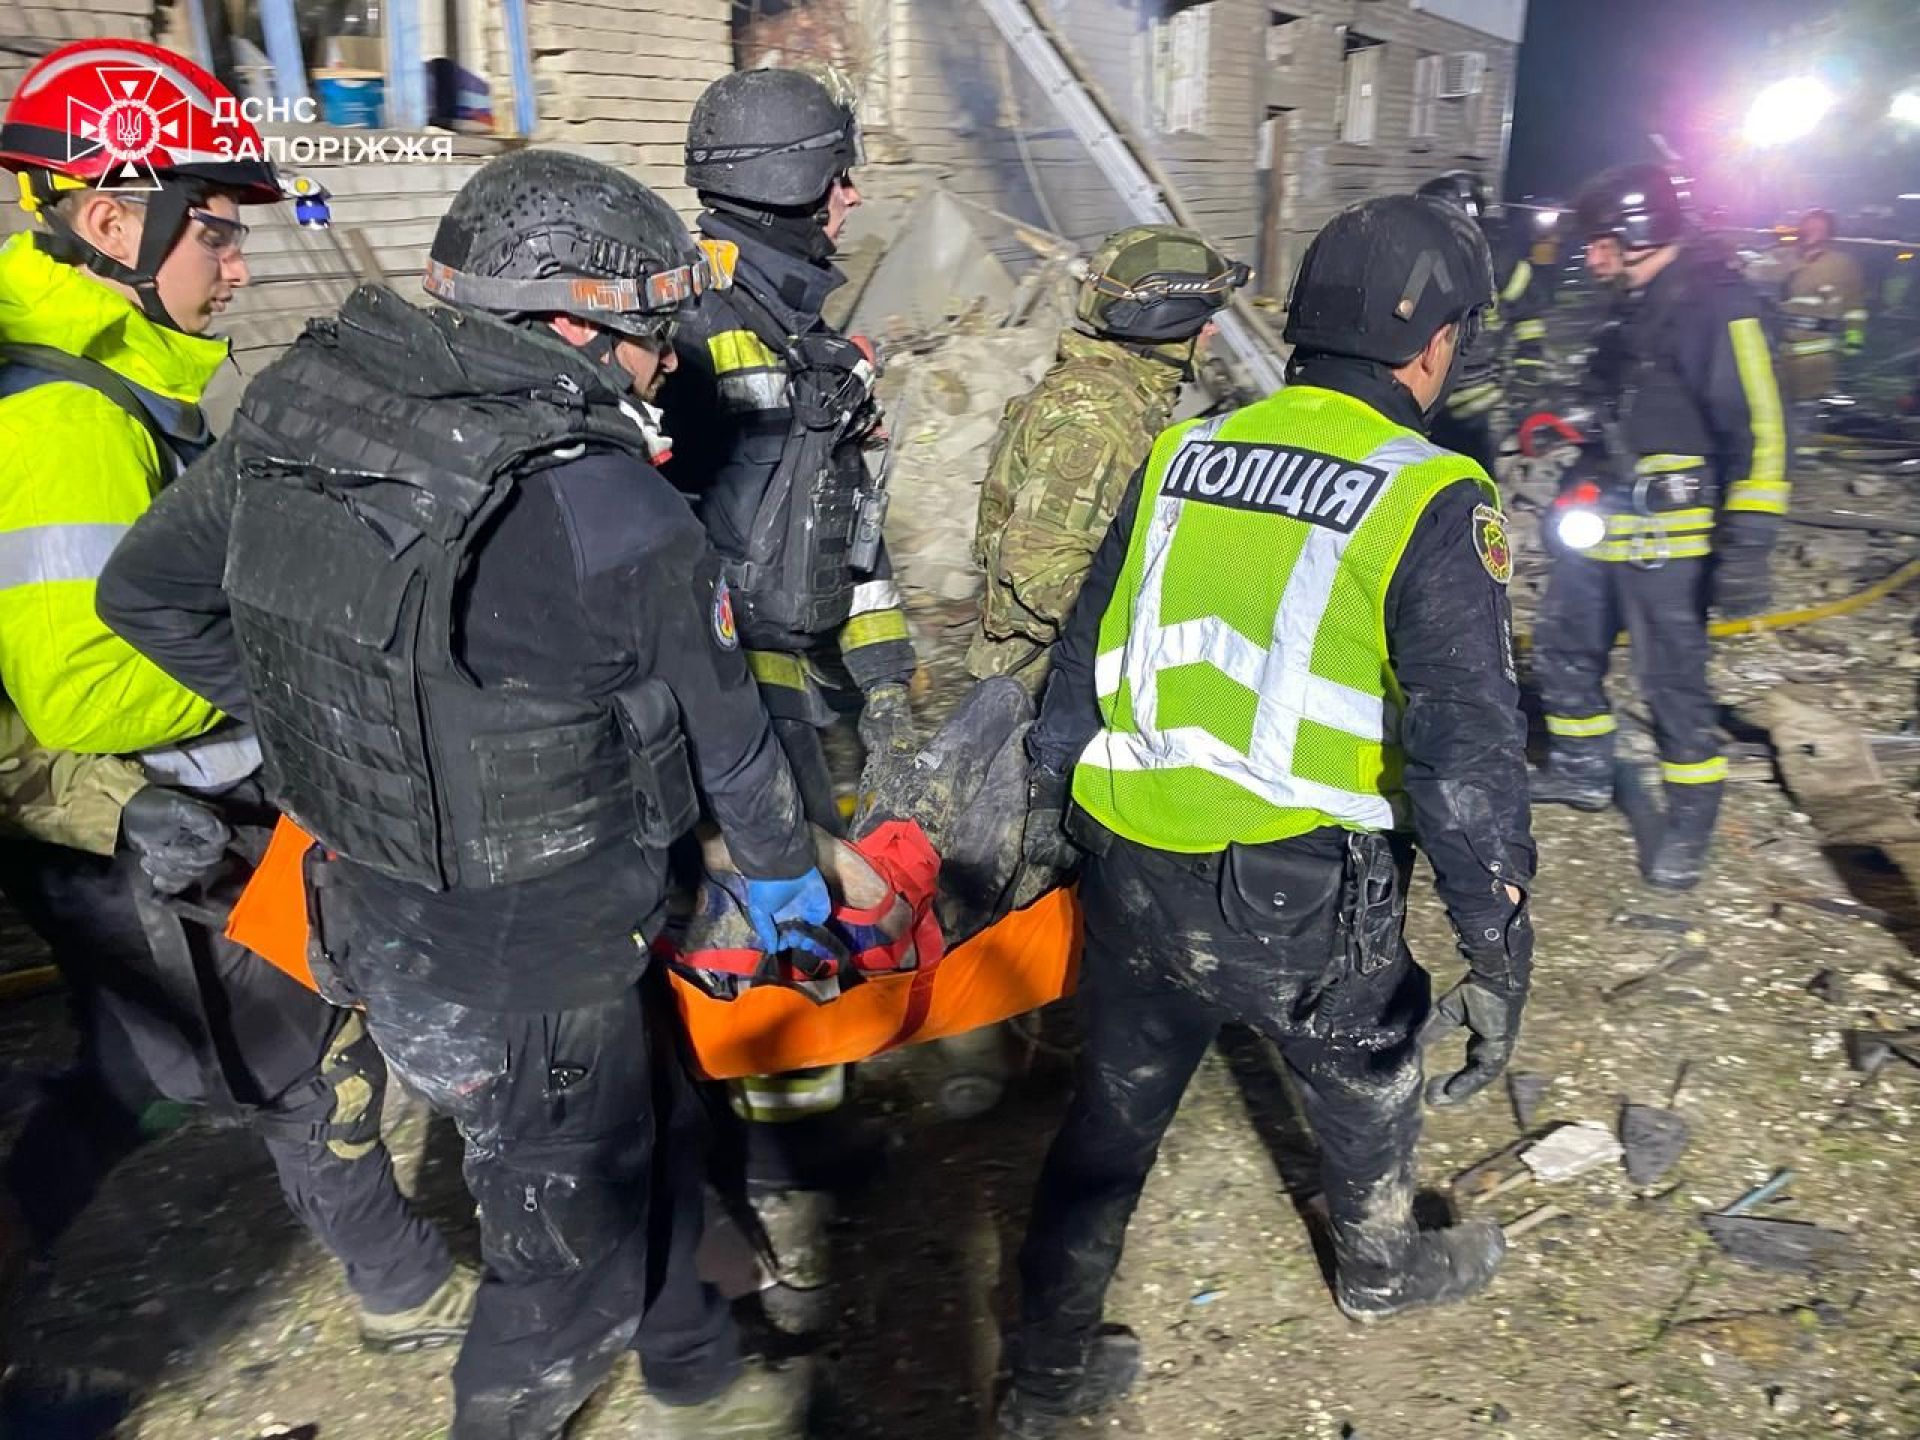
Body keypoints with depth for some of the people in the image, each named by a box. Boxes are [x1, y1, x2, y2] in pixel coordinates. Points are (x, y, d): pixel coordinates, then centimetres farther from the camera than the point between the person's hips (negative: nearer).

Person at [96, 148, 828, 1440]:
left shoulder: (301, 408, -5)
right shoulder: (609, 509, -25)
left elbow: (148, 592, 8)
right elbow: (722, 724, -10)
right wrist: (784, 864, 8)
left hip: (383, 913, 8)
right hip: (530, 970, -8)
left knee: (651, 1132, 28)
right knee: (573, 1257, 16)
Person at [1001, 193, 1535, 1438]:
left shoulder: (1184, 454, 4)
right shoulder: (1431, 501, -13)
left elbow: (1085, 654, 10)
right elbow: (1465, 749, -16)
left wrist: (1052, 802, 22)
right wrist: (1501, 948, -8)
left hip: (1131, 873, 4)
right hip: (1298, 901, -4)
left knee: (1112, 1115, 20)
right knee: (1367, 1077, 27)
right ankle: (1381, 1265, 55)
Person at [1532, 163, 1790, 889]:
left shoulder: (1716, 304, -15)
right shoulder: (1638, 305, 13)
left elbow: (1757, 431, -19)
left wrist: (1747, 544, -24)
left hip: (1666, 536, -9)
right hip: (1604, 522, 9)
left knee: (1673, 679, -3)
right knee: (1562, 647, 16)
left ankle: (1692, 818, 14)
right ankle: (1582, 770, 35)